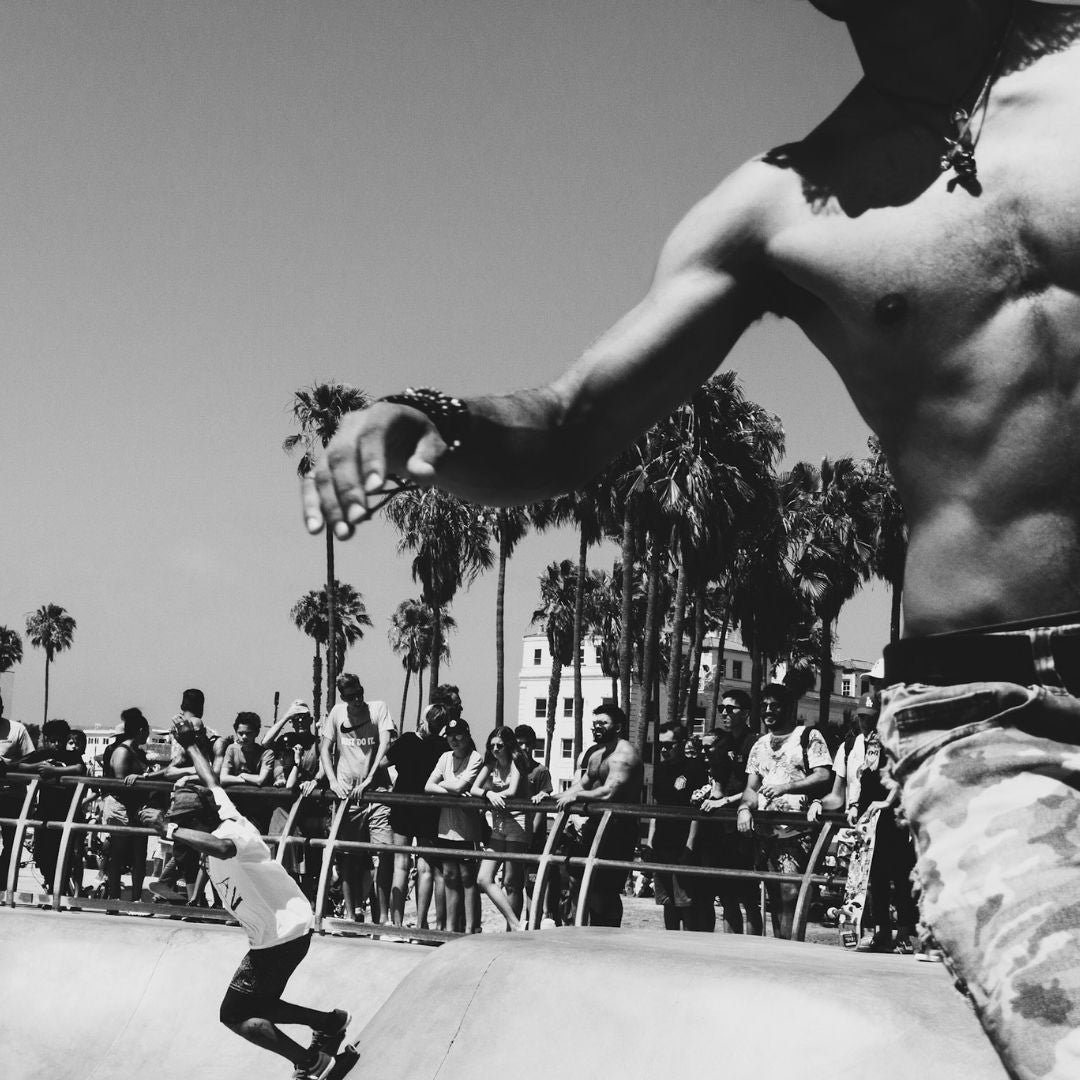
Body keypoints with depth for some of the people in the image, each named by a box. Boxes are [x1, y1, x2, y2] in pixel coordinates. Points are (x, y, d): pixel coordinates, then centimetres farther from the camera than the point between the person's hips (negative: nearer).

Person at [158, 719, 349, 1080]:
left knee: (235, 1015, -4)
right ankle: (330, 1022, 26)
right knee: (258, 1005, 21)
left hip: (281, 935, -10)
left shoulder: (231, 832, -22)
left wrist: (173, 830, -38)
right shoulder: (225, 814, 3)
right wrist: (190, 745, 36)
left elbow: (222, 847, -49)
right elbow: (211, 782, 23)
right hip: (292, 926, 10)